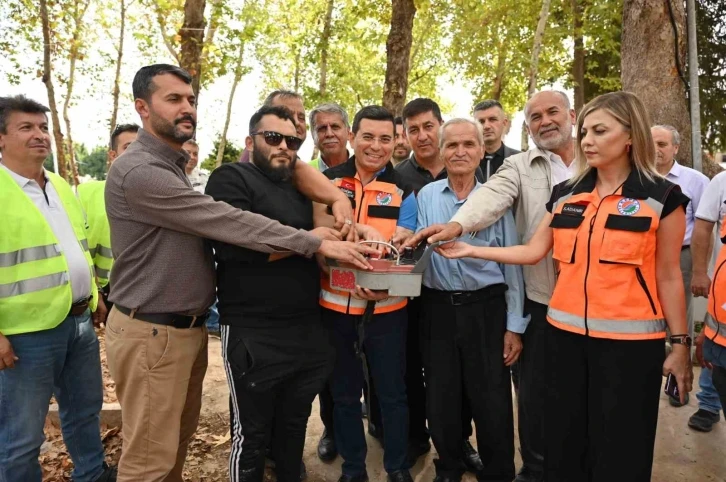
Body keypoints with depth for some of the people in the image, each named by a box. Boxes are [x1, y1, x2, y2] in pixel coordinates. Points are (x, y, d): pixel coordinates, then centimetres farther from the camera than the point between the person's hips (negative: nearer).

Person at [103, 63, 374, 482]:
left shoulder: (174, 166, 15)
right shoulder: (139, 171, -19)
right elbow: (228, 222, -25)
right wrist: (319, 243, -24)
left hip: (189, 327, 9)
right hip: (153, 333, -9)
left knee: (180, 440, 20)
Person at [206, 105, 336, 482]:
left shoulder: (298, 188, 17)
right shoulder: (231, 179, -6)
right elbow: (233, 245, -21)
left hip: (308, 332, 7)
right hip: (254, 336, -6)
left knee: (295, 426, 21)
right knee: (251, 434, 10)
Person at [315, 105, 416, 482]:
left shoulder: (402, 190, 0)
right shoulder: (327, 181, 2)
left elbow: (402, 251, -6)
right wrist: (365, 232, -23)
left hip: (386, 307, -1)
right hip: (335, 305, 1)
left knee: (392, 392, 10)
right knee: (344, 392, 15)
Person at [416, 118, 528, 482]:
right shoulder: (426, 196, 4)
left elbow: (512, 263, 0)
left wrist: (515, 325, -2)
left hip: (486, 307, -2)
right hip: (438, 308, 2)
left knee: (492, 401, 5)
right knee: (441, 398, 14)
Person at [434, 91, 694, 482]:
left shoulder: (662, 198, -4)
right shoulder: (564, 196, 6)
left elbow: (668, 276, -3)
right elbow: (533, 251, 4)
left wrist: (680, 344, -1)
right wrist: (470, 250, -1)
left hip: (629, 339, -3)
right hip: (565, 333, 4)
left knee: (619, 449, 9)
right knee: (564, 442, 15)